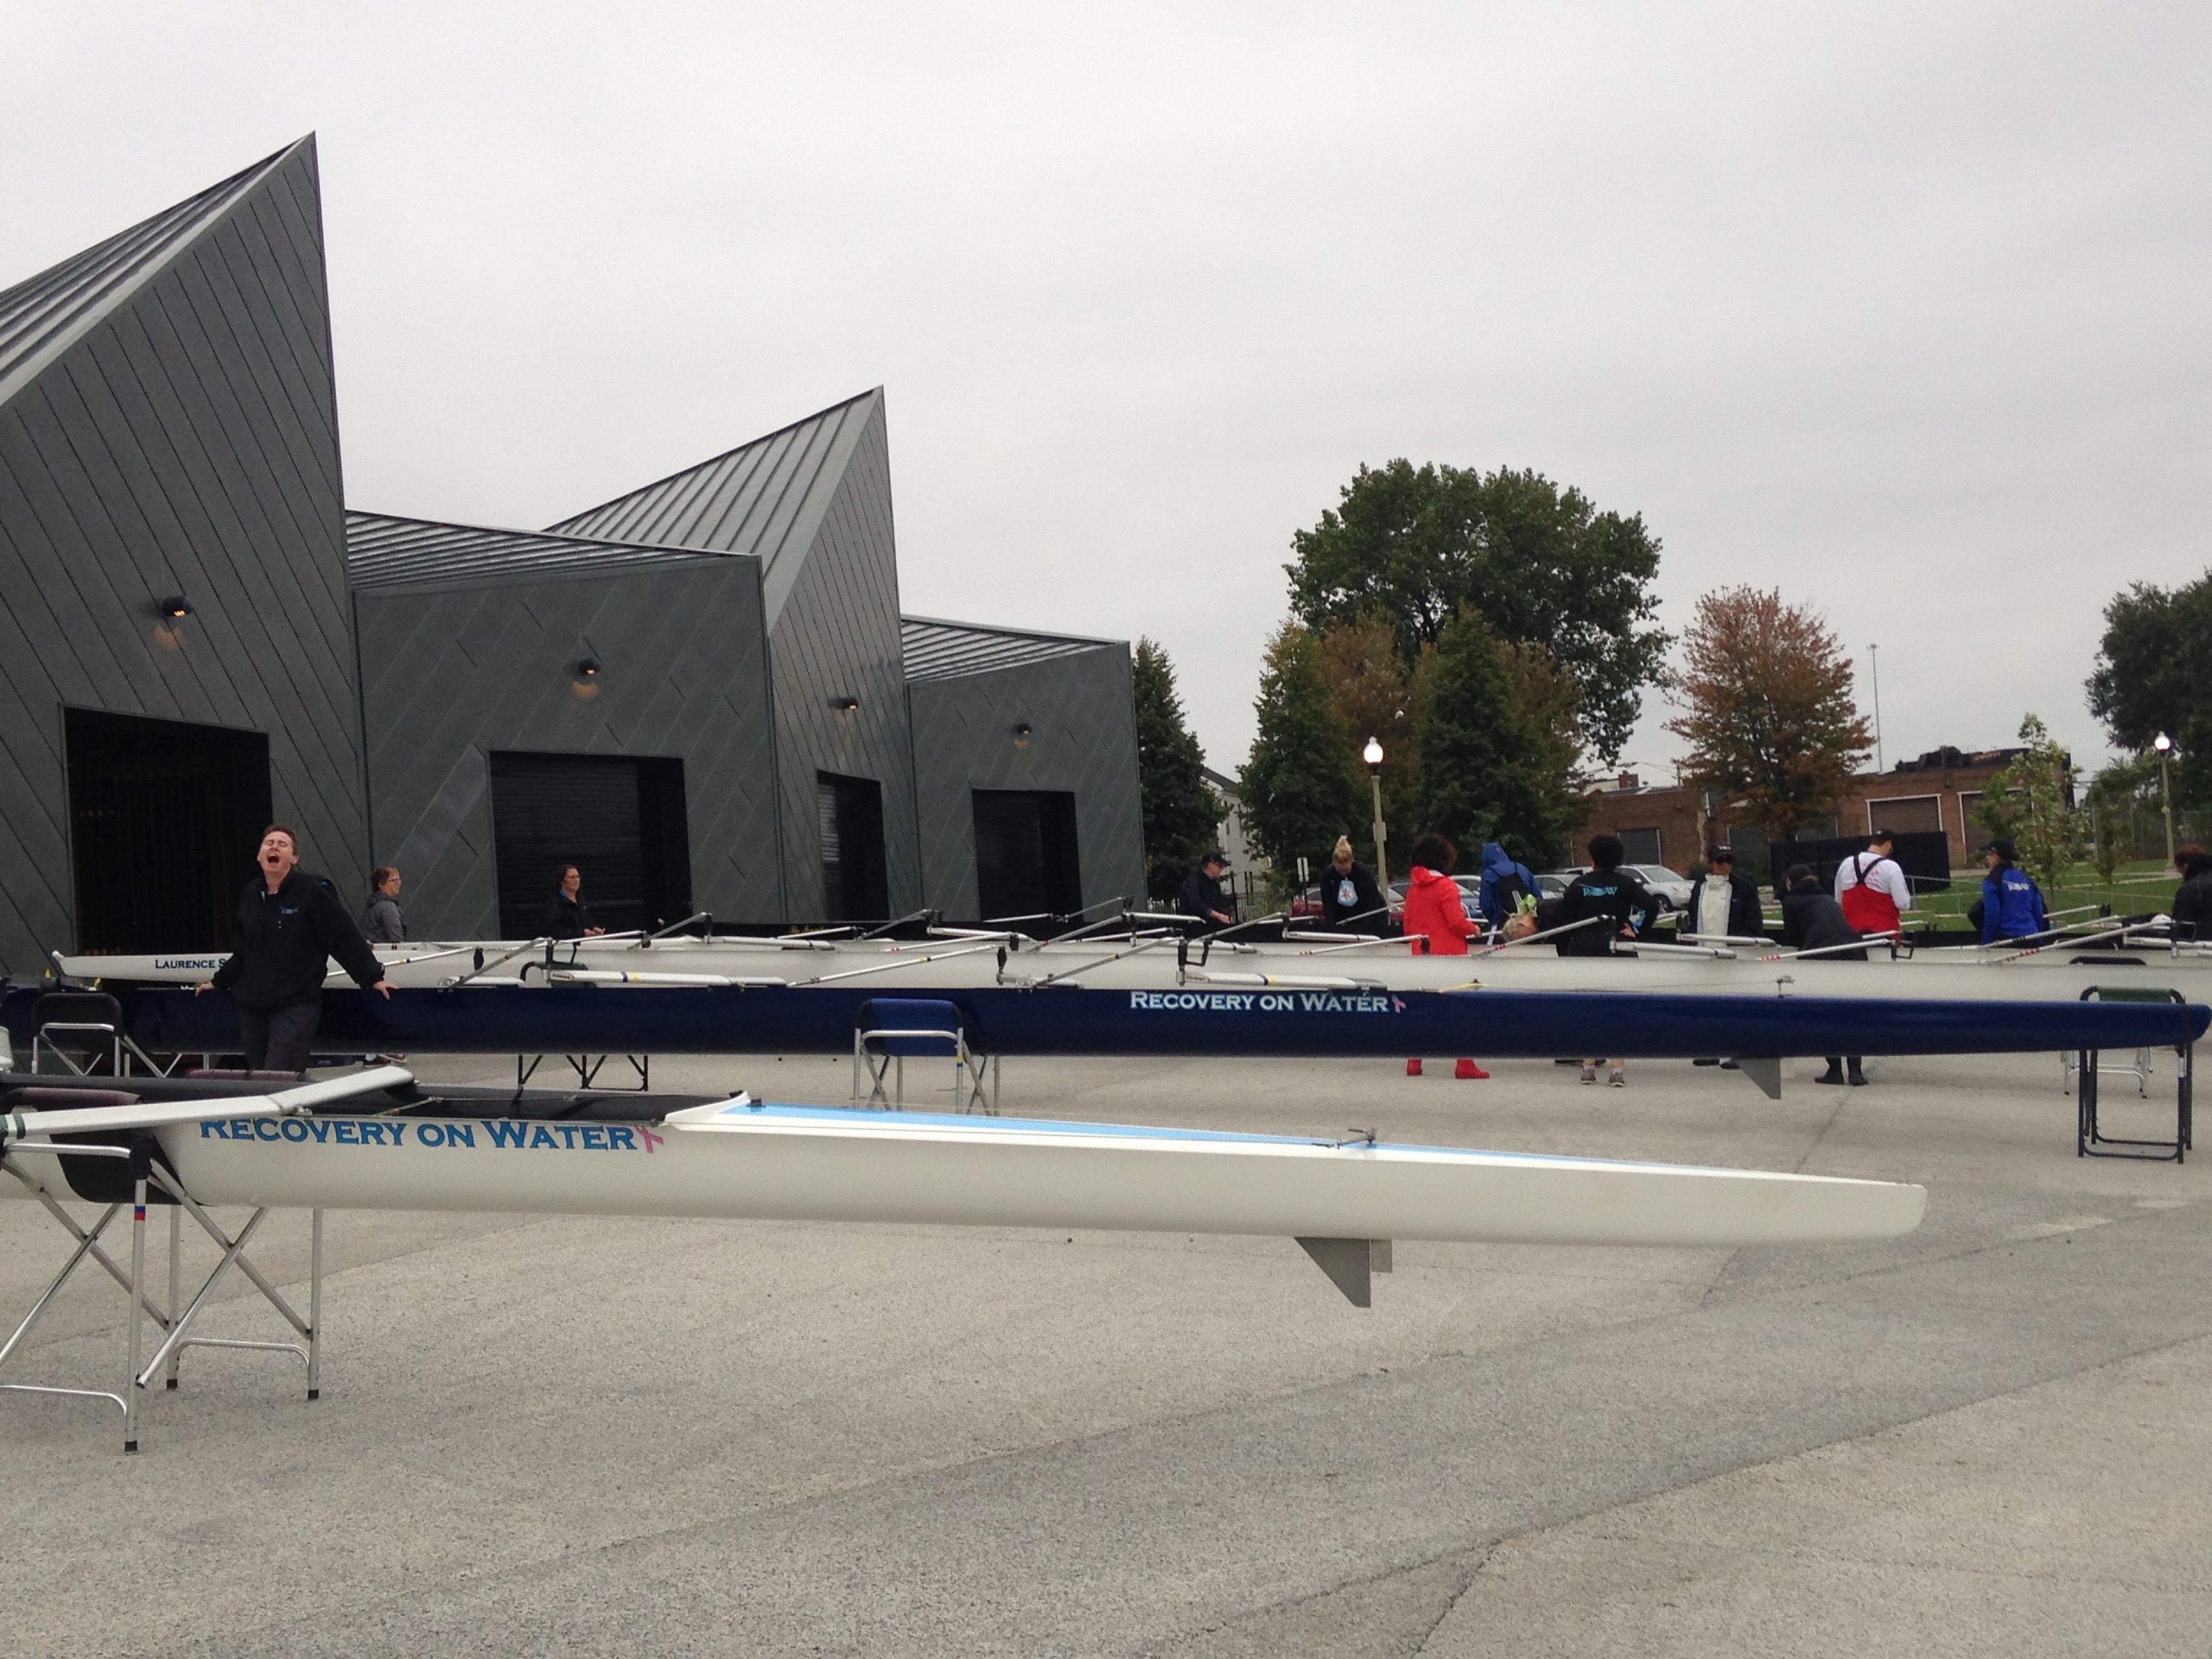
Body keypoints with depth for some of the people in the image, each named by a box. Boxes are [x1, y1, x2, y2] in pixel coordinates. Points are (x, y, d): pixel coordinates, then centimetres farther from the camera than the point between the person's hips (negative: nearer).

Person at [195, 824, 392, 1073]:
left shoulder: (312, 891, -9)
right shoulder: (251, 895, 11)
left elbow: (346, 938, -9)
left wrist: (373, 978, -11)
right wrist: (219, 982, 27)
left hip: (295, 1006, -6)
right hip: (251, 1005, 6)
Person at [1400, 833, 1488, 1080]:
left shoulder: (1413, 888, 7)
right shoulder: (1445, 886, -13)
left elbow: (1408, 925, 11)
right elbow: (1456, 922, -16)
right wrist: (1474, 929, 2)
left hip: (1422, 956, 7)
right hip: (1448, 954, -7)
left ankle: (1414, 1062, 14)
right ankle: (1464, 1064, -5)